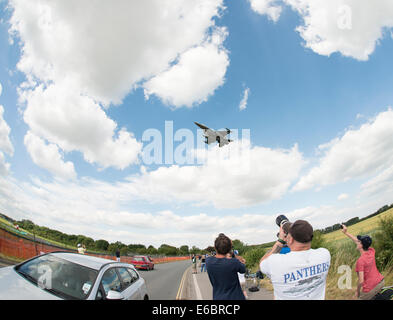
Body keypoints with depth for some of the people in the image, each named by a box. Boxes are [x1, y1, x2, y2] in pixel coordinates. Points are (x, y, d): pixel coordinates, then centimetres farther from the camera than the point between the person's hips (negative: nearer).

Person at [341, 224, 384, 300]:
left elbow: (361, 281, -22)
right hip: (381, 281, 7)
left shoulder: (360, 261, -24)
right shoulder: (371, 251, -6)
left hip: (370, 289, -7)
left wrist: (357, 291, -6)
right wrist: (346, 232, 14)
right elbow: (357, 241, 10)